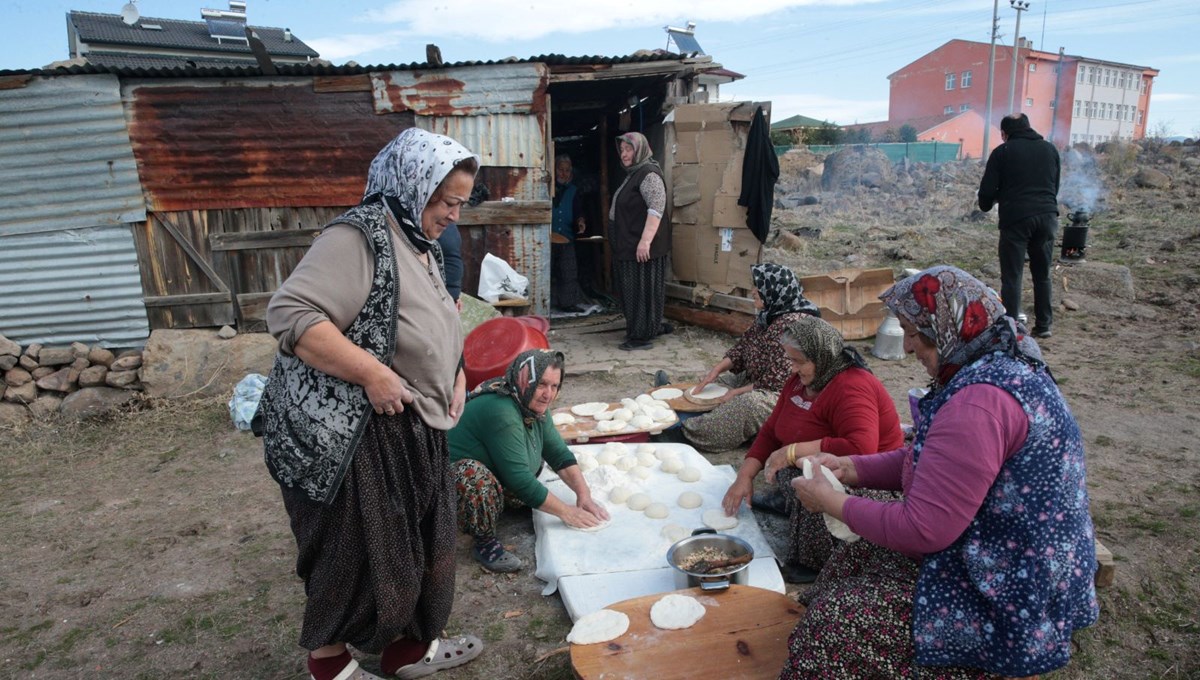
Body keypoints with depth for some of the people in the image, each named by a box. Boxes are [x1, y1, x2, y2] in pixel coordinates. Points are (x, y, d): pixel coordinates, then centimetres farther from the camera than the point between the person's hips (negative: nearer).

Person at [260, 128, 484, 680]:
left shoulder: (418, 243, 12)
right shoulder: (358, 237, -19)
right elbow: (289, 313, -27)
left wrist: (454, 372, 8)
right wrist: (372, 373, -28)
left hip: (413, 429, 9)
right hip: (349, 433, -9)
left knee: (416, 545, 18)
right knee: (354, 551, 7)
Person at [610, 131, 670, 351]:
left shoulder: (649, 174, -14)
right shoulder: (633, 174, 18)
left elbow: (657, 208, -24)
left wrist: (645, 241, -30)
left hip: (643, 247, -10)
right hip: (630, 245, 10)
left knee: (642, 289, -4)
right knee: (633, 289, 14)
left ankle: (643, 336, 2)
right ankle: (653, 327, 25)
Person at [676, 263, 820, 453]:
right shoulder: (769, 316, 5)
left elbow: (778, 380, -25)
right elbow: (742, 346, 10)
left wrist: (738, 392, -19)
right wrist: (715, 371, -3)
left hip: (782, 393, -11)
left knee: (748, 403, -35)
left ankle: (690, 435, -31)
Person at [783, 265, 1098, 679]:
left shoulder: (981, 402, -30)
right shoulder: (1007, 366, 5)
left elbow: (920, 530, -27)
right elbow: (927, 462, 13)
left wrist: (833, 502, -14)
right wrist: (850, 467, 3)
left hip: (1008, 596, -11)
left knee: (833, 622, -11)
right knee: (850, 561, 13)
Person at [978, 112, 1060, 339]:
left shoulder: (1002, 152, 2)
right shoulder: (1050, 149, 16)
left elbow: (987, 191, 0)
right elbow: (1055, 186, 20)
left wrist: (987, 204, 21)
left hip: (1016, 218, -4)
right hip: (1047, 216, 5)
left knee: (1012, 277, -1)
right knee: (1043, 275, 15)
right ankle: (1043, 325, 20)